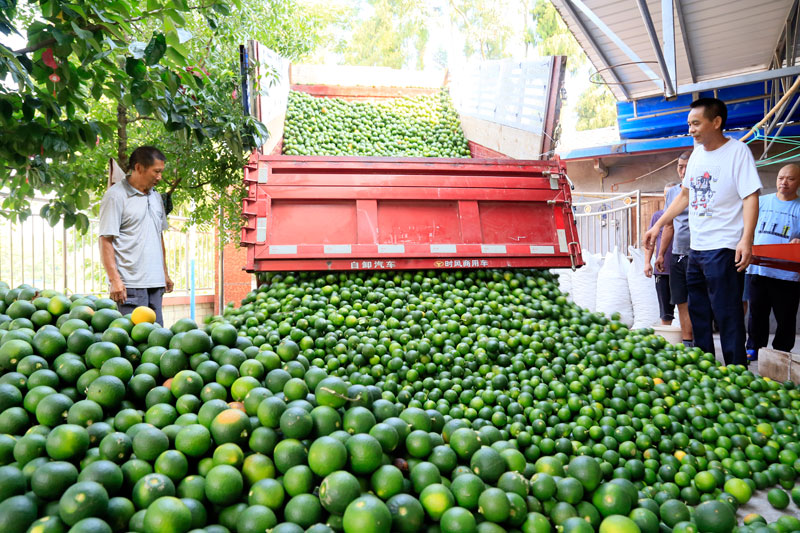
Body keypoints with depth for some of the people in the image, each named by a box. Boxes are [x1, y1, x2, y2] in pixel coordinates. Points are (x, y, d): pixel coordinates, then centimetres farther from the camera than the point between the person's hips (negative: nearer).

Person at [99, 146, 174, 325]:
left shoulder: (156, 197, 17)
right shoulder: (116, 195, -5)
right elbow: (106, 240, -10)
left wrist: (165, 273, 20)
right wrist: (115, 280, -16)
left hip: (155, 283, 7)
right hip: (130, 284, -7)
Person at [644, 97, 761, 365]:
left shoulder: (737, 150, -8)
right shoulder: (697, 153, 13)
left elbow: (751, 197, -15)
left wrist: (746, 239, -25)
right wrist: (658, 225, 18)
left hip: (724, 249, -8)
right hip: (696, 248, 8)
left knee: (728, 315, -5)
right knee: (698, 313, 16)